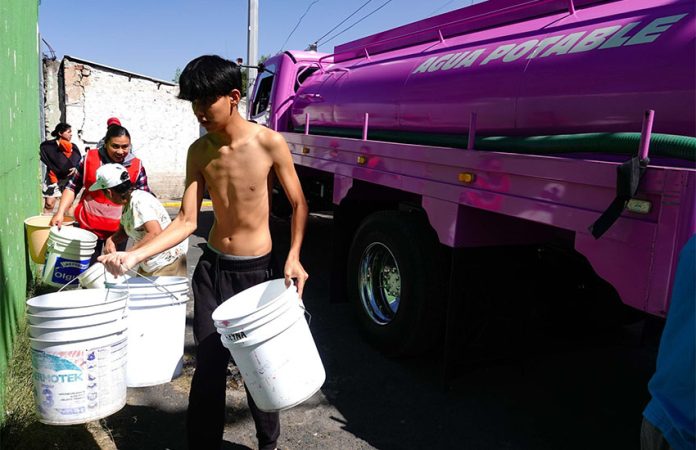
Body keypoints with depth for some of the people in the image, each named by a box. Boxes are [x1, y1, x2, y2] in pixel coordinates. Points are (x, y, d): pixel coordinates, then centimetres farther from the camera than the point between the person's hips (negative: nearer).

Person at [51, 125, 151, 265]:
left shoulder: (136, 166, -6)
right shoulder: (90, 158, -5)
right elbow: (72, 187, 3)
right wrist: (60, 212, -6)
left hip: (119, 229, 0)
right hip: (89, 225, 0)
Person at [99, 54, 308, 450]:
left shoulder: (269, 143, -14)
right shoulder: (199, 152, -3)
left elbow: (299, 204, -5)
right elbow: (186, 221, -3)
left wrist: (294, 257, -18)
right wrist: (136, 255, -13)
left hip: (257, 270, -3)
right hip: (213, 268, 3)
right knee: (209, 364, 5)